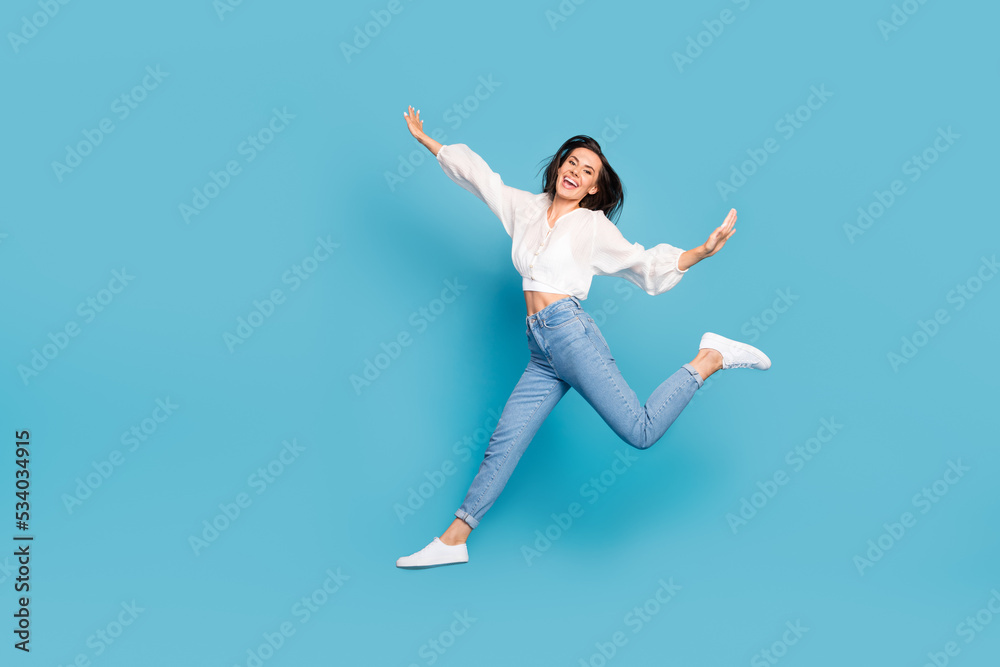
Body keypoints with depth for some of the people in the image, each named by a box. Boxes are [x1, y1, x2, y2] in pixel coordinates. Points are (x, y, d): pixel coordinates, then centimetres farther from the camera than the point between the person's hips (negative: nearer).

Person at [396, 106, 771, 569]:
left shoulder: (594, 225, 5)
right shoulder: (525, 208, 17)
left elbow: (646, 264, 5)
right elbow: (477, 175, 25)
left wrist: (703, 251, -8)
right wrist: (425, 139, 33)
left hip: (569, 331, -5)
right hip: (541, 350, 5)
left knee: (640, 431, -16)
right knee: (503, 444, 2)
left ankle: (710, 358, 4)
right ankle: (453, 539, 8)